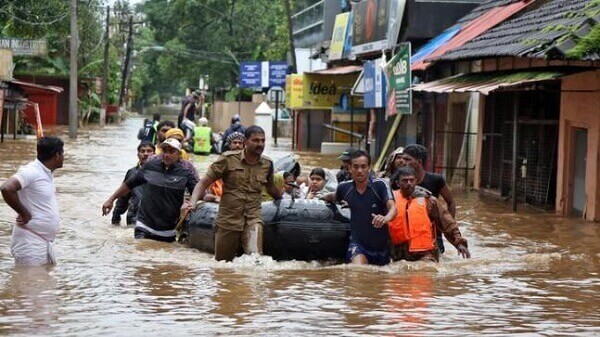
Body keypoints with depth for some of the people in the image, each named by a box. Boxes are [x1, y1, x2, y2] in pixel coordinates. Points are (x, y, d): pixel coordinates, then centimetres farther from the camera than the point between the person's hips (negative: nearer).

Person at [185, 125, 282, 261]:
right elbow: (204, 182, -3)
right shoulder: (228, 159, -4)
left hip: (253, 219, 1)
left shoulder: (267, 164, 6)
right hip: (228, 219, -1)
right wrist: (193, 201, -18)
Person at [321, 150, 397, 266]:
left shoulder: (379, 185, -13)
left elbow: (393, 208, -26)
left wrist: (386, 218, -46)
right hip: (357, 242, 0)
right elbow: (334, 197, 23)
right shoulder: (344, 188, -2)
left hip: (381, 245, 0)